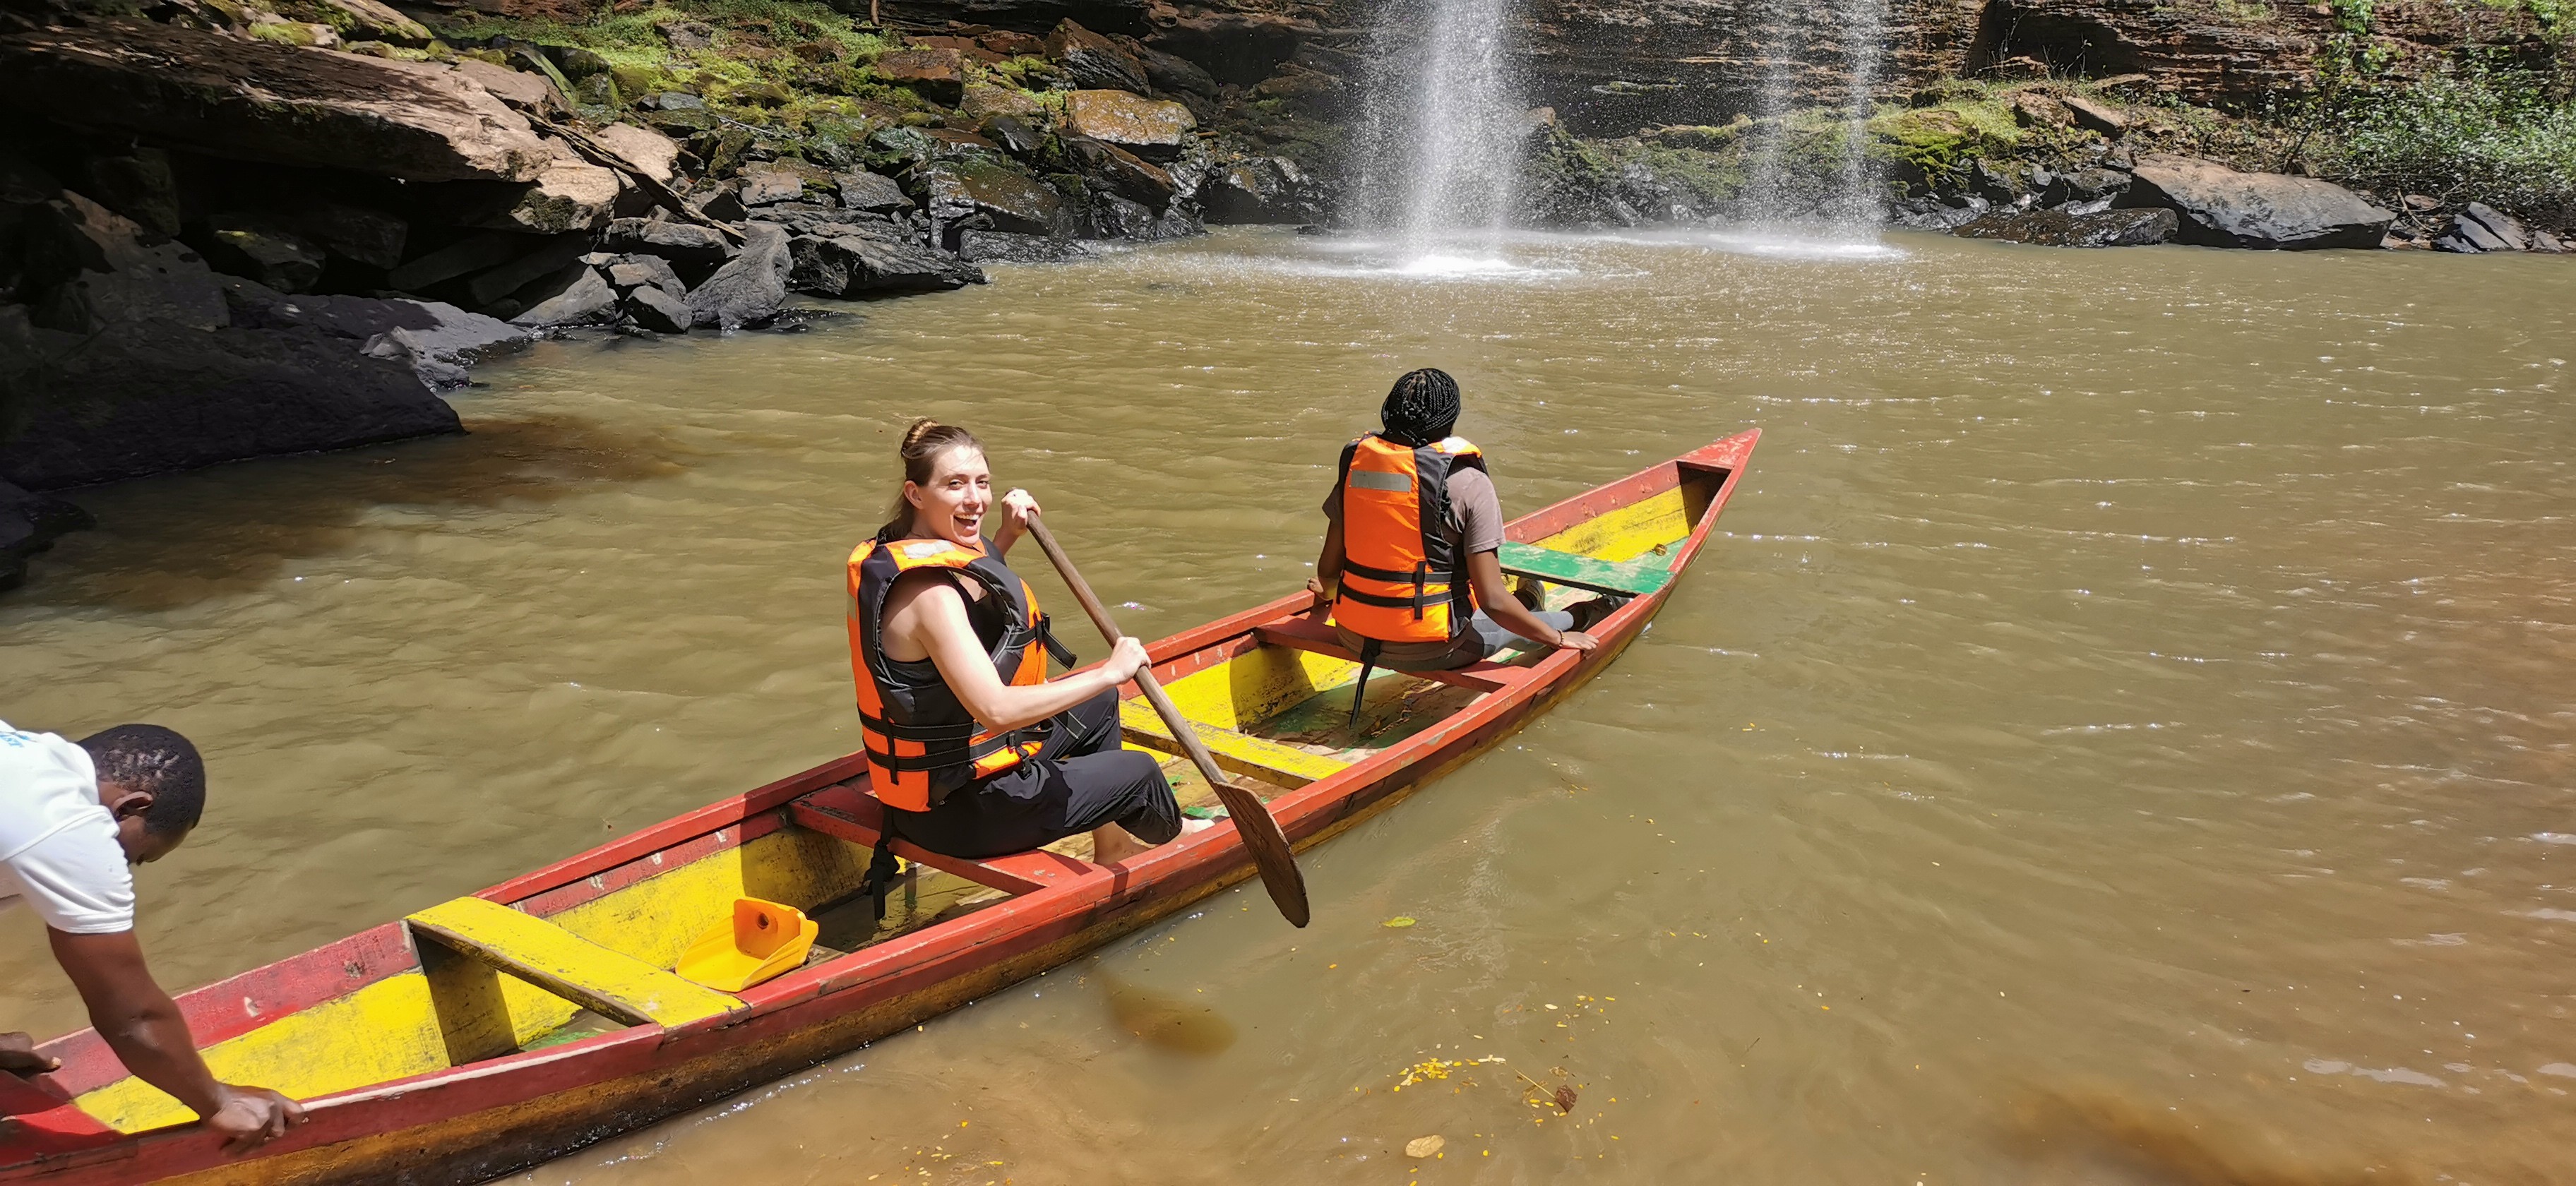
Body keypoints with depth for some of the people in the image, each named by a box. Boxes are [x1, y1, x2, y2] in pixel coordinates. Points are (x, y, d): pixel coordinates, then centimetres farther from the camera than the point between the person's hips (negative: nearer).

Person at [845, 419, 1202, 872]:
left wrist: (1006, 537, 13)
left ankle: (1110, 846, 42)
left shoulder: (894, 554, 2)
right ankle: (1173, 839, 43)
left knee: (1099, 706, 26)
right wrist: (1110, 673, -28)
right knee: (1140, 771, 7)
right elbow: (996, 709, -36)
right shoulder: (928, 592, -29)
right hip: (957, 813, -10)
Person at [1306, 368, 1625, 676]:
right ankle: (1578, 620, 52)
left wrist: (1327, 594, 27)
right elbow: (1492, 601, -16)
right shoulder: (1468, 483, -15)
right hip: (1428, 651, -5)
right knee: (1514, 624, 24)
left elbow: (1328, 568, 3)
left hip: (1354, 639, 5)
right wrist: (1559, 639, 0)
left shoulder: (1355, 462, -3)